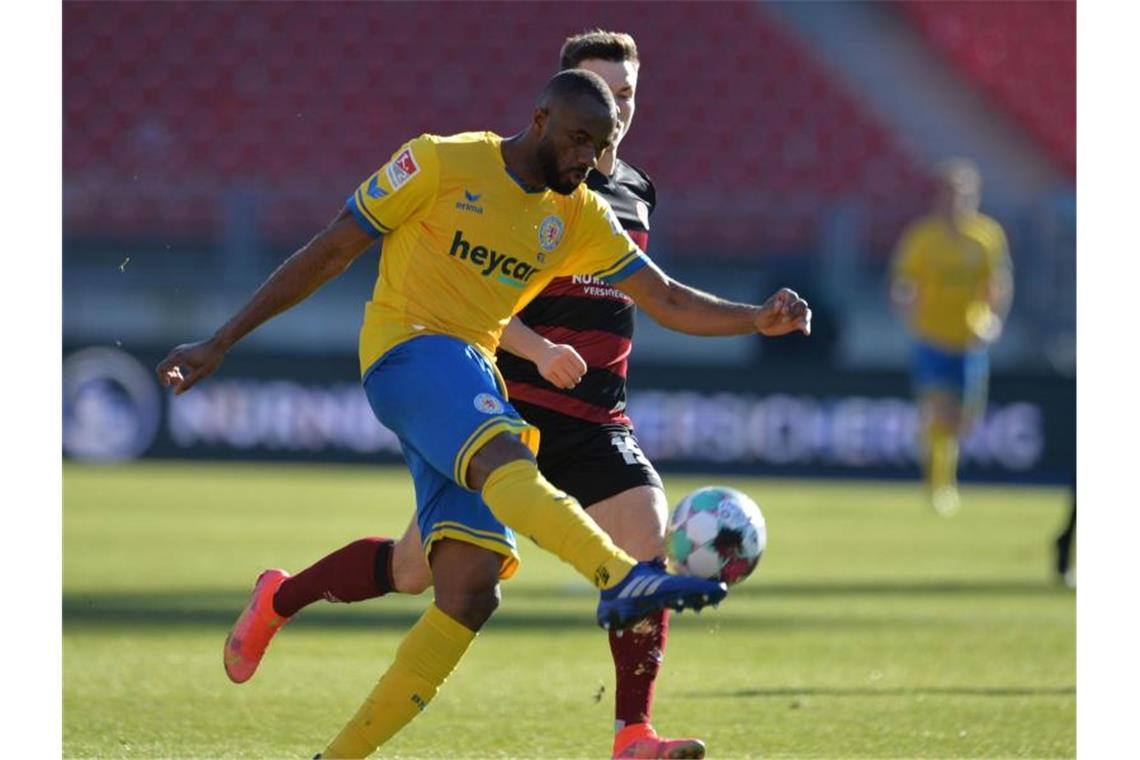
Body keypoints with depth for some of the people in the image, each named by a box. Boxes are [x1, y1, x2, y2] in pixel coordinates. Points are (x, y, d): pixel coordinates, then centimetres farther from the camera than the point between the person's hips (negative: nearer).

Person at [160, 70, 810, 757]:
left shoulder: (581, 216, 14)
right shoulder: (440, 164, -2)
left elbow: (668, 299, 12)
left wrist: (756, 319, -7)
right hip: (407, 348, -7)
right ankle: (620, 578, -66)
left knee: (471, 594, -10)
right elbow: (329, 253, 0)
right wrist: (219, 345, -1)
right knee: (507, 458, -37)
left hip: (476, 378, 7)